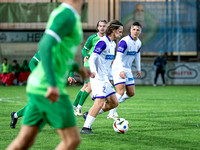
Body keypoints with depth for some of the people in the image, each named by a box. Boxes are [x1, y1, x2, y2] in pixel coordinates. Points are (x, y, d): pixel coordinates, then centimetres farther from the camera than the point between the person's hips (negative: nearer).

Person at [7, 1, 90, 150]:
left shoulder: (62, 14, 18)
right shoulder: (66, 15, -14)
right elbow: (45, 46, -26)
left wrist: (77, 67, 38)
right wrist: (53, 84, -32)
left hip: (38, 87, 10)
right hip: (48, 89, -10)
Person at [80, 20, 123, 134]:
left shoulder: (113, 44, 14)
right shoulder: (103, 42, -14)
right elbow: (92, 58, -21)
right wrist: (93, 71, -38)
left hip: (105, 78, 9)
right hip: (98, 78, -9)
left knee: (114, 103, 7)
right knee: (100, 102, -18)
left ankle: (89, 115, 16)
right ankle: (86, 127, -14)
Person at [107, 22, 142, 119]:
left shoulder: (138, 43, 6)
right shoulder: (124, 41, -20)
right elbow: (119, 57, -27)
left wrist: (138, 69, 26)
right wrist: (121, 71, -39)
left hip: (128, 70, 8)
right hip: (118, 69, -8)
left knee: (131, 93, 7)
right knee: (121, 92, -19)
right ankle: (111, 113, -11)